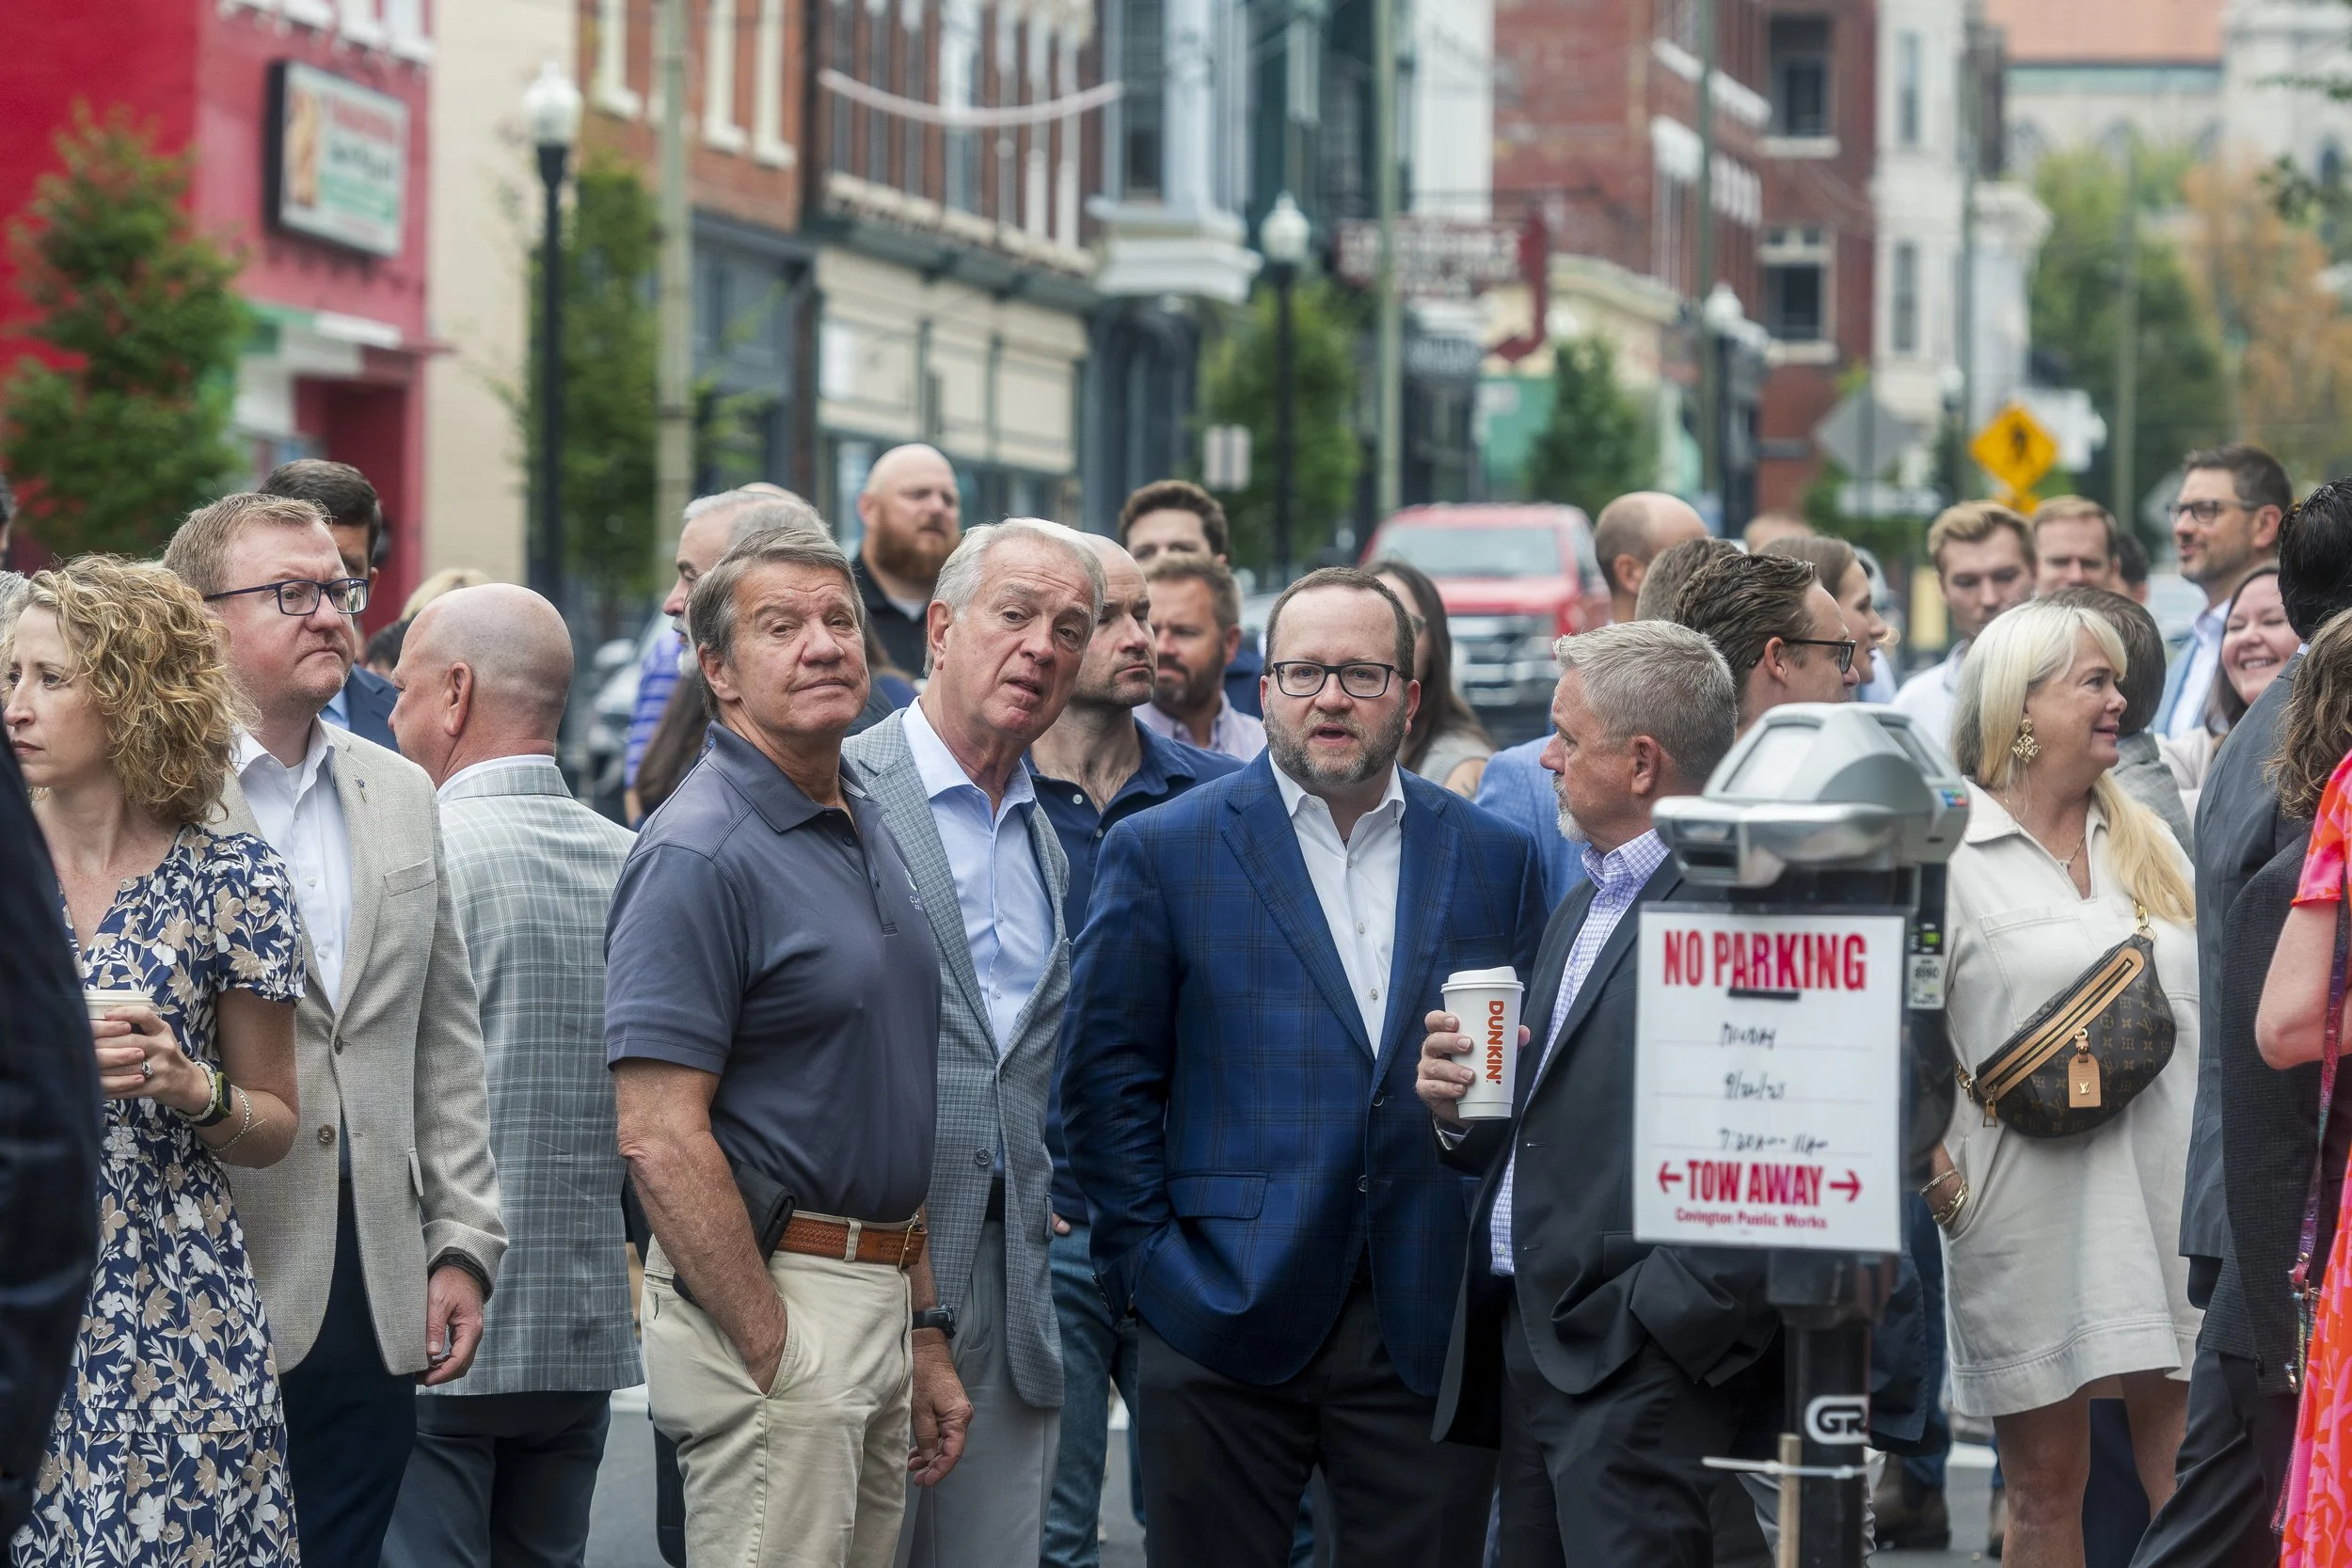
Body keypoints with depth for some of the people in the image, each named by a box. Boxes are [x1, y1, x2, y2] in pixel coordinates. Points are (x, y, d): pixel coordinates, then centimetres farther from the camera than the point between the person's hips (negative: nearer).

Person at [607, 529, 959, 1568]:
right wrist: (774, 1356, -20)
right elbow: (659, 1138, -19)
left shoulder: (871, 833, 14)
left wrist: (925, 1338, 17)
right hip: (762, 1295, -9)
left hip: (880, 1298, 9)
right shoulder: (701, 854, -14)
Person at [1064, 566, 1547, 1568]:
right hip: (1225, 1325, -2)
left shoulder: (1495, 859, 10)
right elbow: (1105, 1084, 1)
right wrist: (1150, 1267, -5)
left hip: (1429, 1330, 2)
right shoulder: (1161, 853, 3)